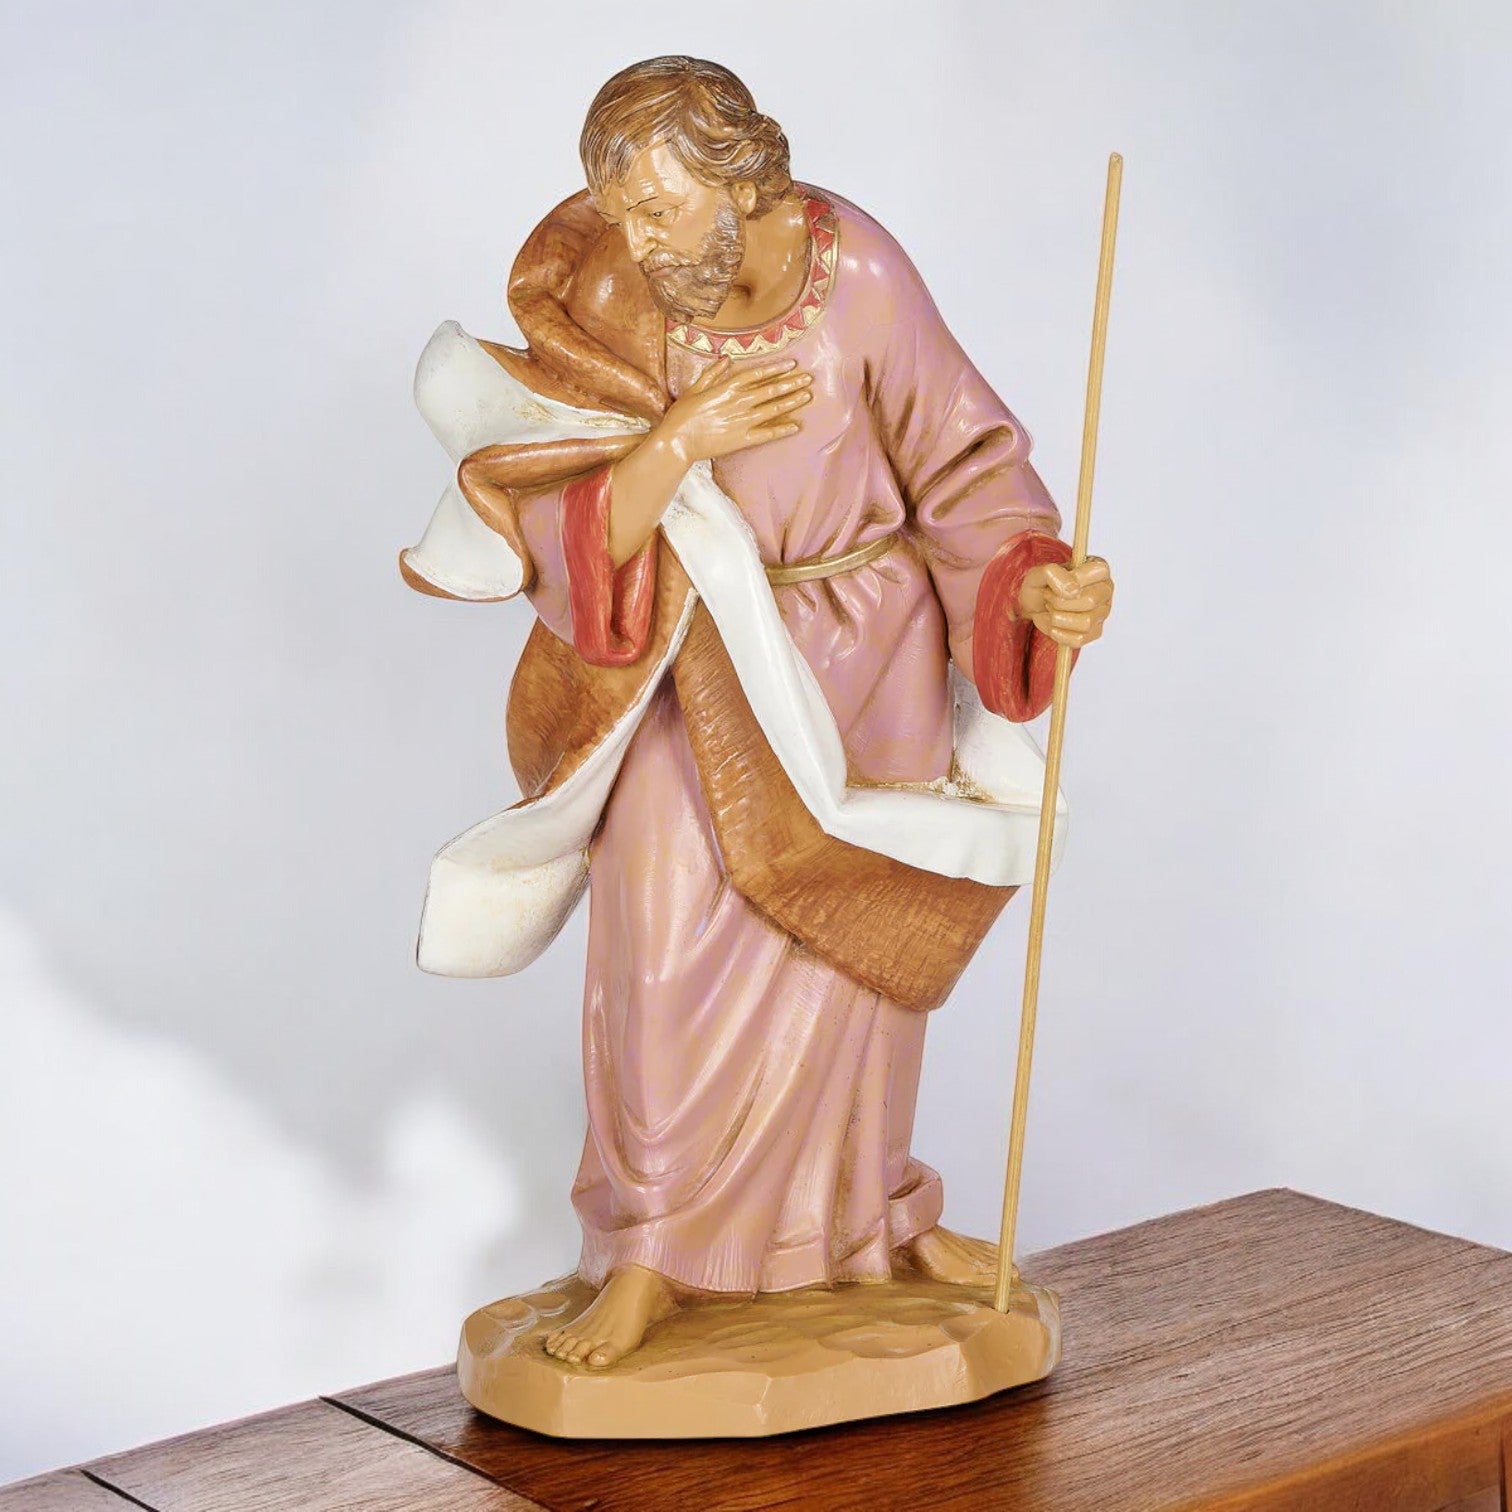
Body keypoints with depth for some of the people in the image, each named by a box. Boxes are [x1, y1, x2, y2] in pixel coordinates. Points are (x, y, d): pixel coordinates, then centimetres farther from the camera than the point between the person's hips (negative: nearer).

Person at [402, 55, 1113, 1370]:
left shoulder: (855, 274, -22)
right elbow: (572, 535, -19)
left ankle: (867, 1215, 31)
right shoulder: (595, 301, -18)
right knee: (663, 946, -9)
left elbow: (963, 465, -15)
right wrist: (682, 438, -34)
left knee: (849, 942, 9)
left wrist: (1038, 578, -32)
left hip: (859, 647, 0)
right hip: (689, 655, 0)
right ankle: (651, 1255, 8)